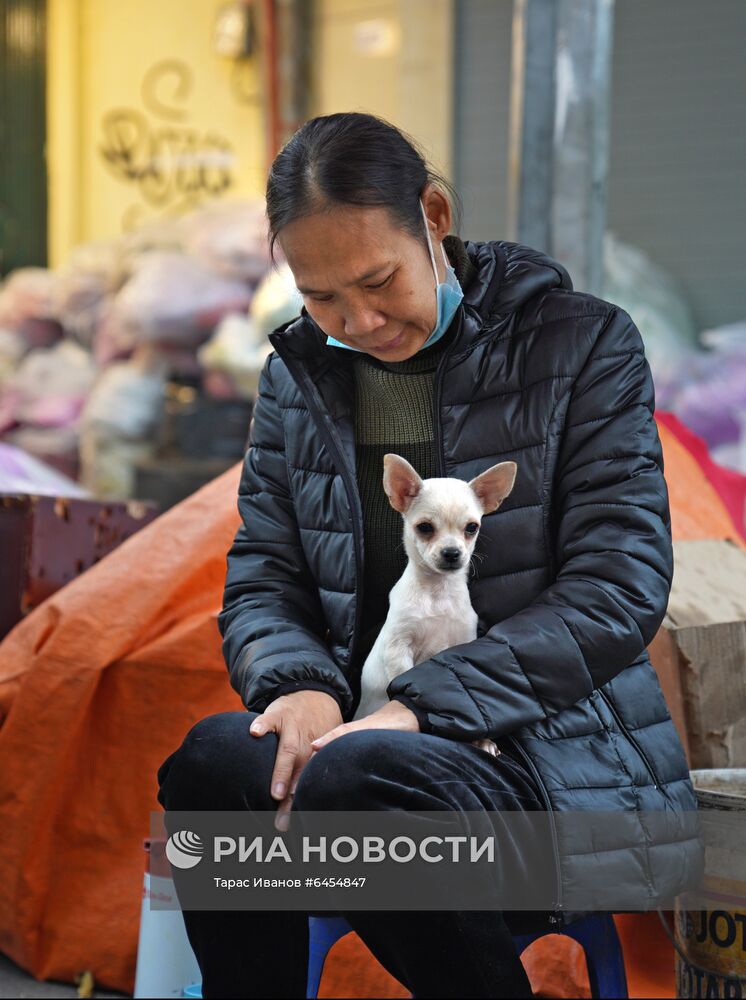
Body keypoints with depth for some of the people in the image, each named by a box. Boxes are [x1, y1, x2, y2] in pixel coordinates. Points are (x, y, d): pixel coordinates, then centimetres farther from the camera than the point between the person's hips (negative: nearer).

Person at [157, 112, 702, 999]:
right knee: (215, 758, -30)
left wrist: (421, 705, -20)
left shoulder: (583, 343, -1)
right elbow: (260, 583, 10)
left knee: (358, 776, -35)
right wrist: (301, 686, -15)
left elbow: (619, 590, -10)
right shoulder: (297, 375, 12)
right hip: (374, 732, 4)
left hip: (556, 749, -3)